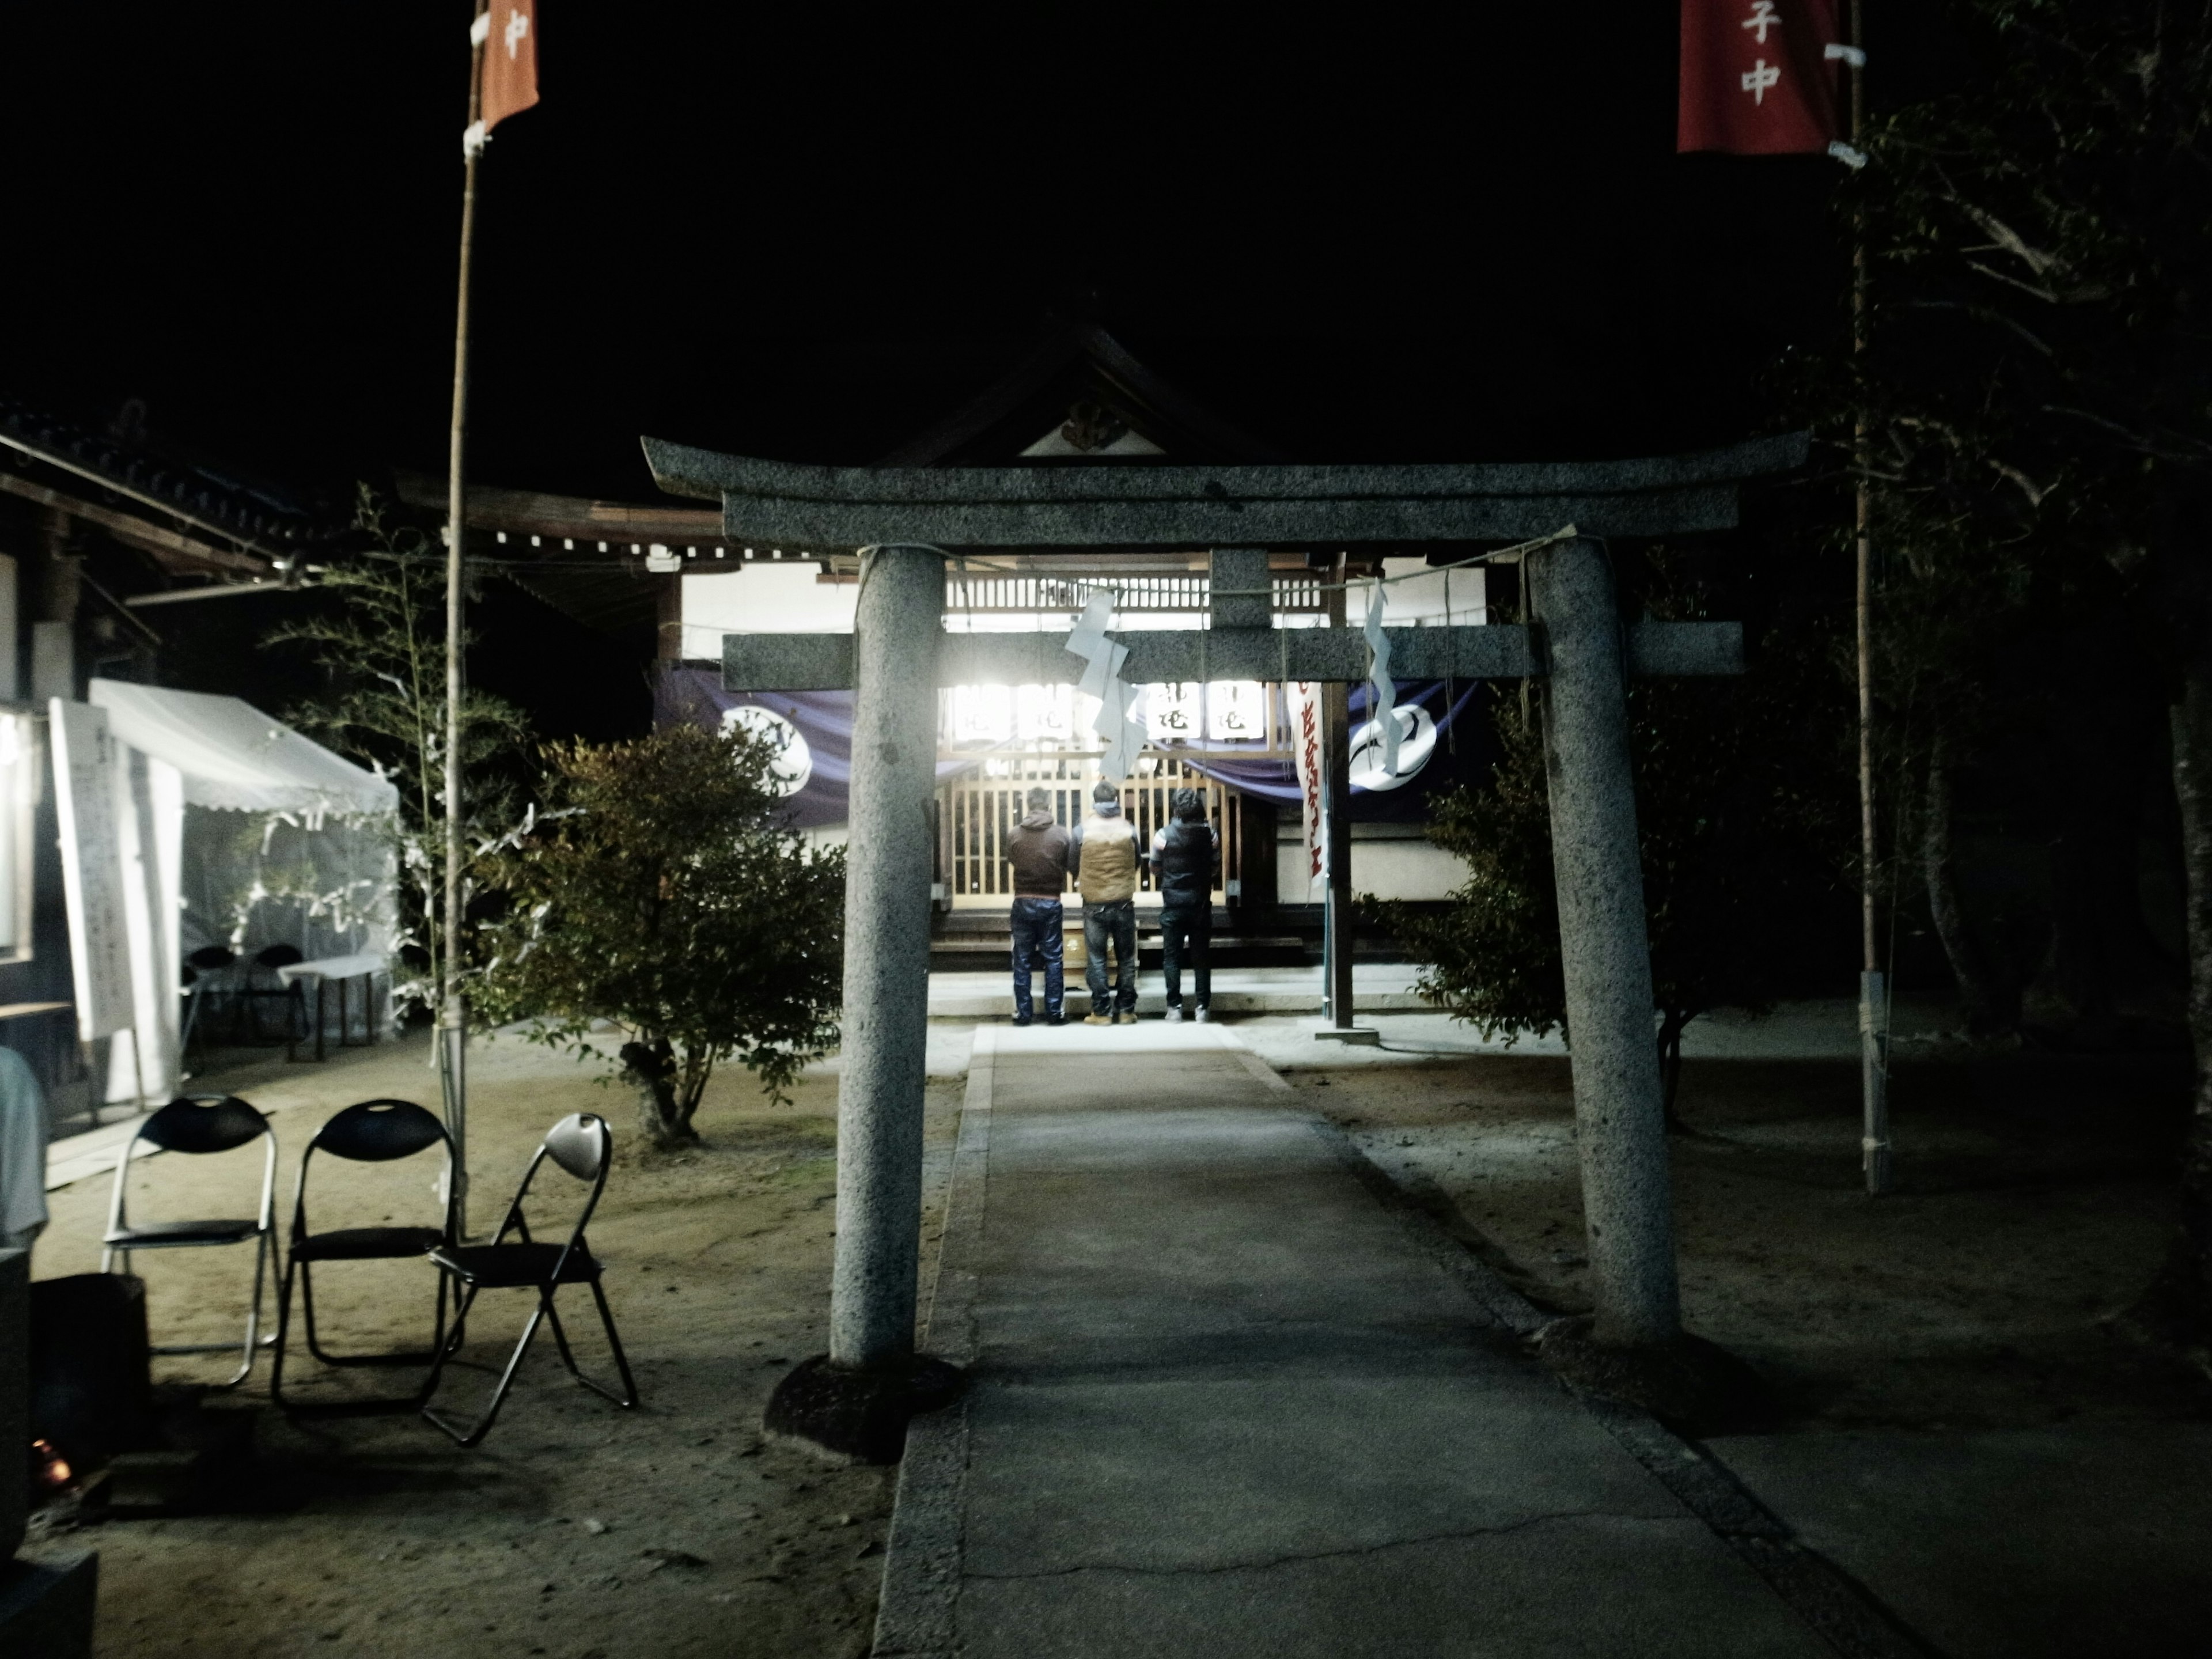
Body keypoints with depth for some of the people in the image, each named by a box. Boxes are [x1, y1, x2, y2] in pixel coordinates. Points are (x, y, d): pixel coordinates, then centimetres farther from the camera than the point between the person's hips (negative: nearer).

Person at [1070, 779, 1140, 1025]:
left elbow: (1072, 865, 1)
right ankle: (1126, 1009, 14)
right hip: (1124, 902, 1)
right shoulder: (1128, 829, -5)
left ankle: (1101, 1011, 5)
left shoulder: (1083, 830, -8)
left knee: (1096, 959, 6)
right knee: (1126, 958, 11)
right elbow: (1136, 863, 6)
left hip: (1095, 904, -1)